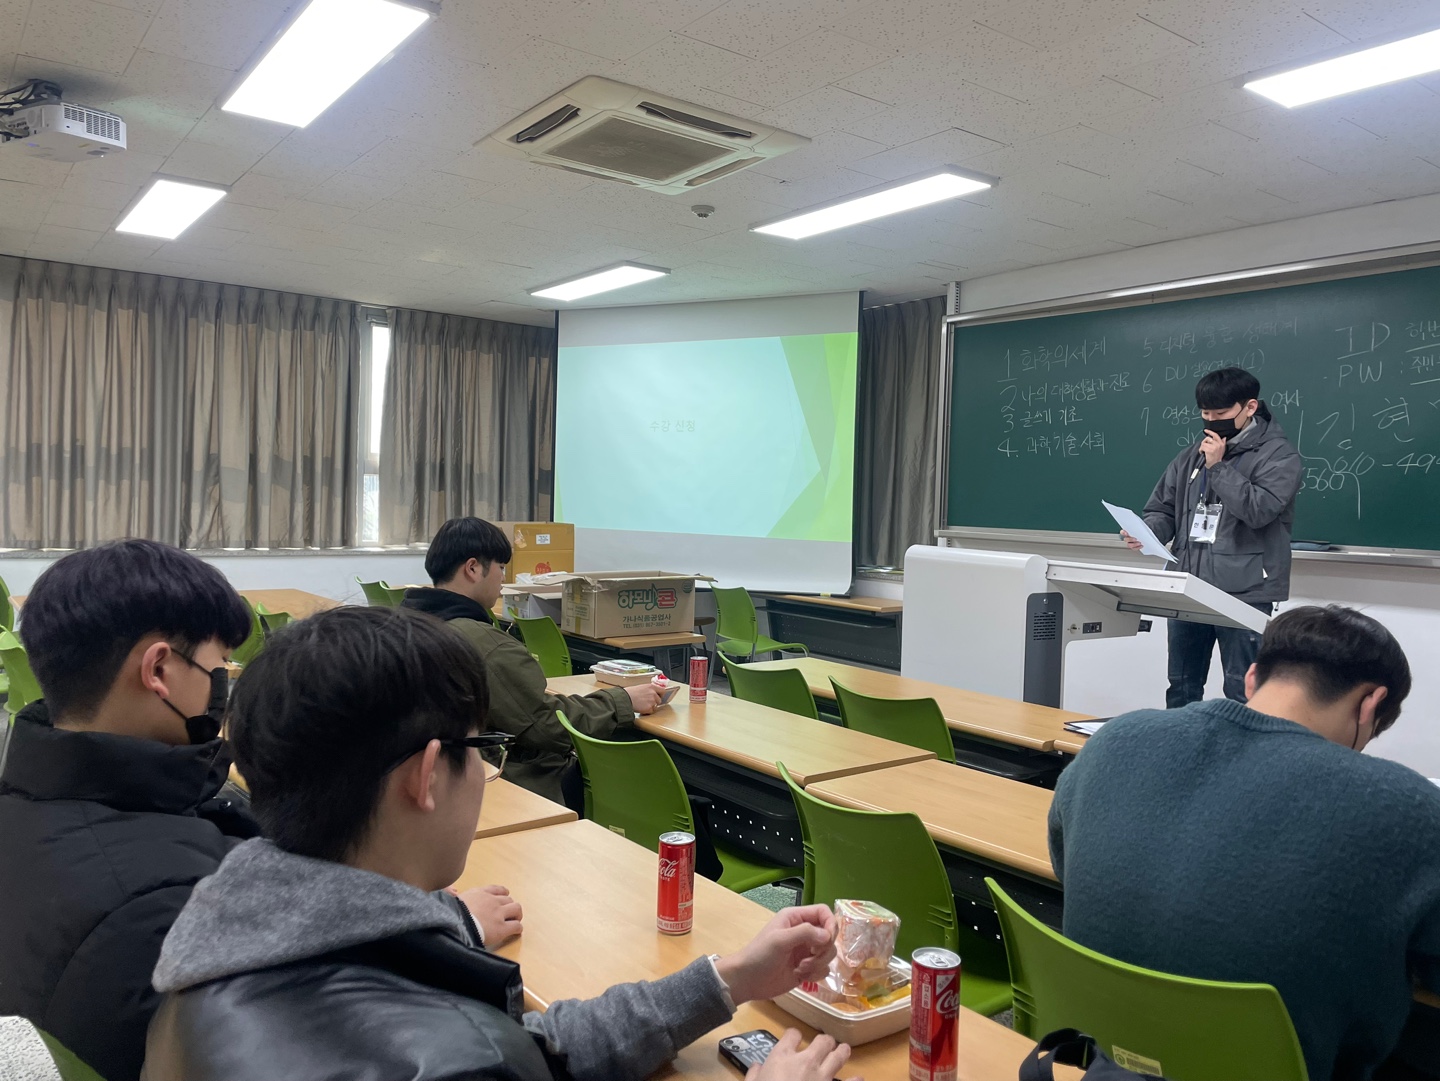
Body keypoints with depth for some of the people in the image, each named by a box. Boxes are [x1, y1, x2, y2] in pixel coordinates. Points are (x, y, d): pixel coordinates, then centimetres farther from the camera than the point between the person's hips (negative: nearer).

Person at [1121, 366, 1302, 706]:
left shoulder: (1279, 455, -3)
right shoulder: (1190, 456, 14)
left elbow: (1259, 510, -16)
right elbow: (1163, 509, 15)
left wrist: (1219, 466, -11)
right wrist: (1146, 533, -7)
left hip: (1244, 593, -5)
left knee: (1241, 695, 1)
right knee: (1182, 688, 13)